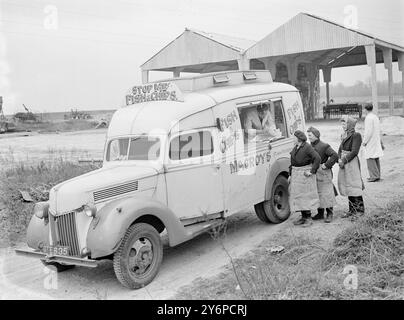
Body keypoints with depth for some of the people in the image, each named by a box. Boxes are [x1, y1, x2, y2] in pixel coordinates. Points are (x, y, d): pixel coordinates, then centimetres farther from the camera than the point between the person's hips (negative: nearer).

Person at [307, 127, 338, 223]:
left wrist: (326, 165, -18)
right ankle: (320, 213, 23)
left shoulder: (324, 146, -12)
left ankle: (329, 214, 5)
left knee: (326, 194, -2)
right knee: (317, 194, 12)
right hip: (313, 173, 7)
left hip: (323, 173, -7)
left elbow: (335, 155, -17)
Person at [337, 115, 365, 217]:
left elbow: (354, 152, -17)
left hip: (352, 162, -8)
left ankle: (360, 209, 4)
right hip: (344, 163, 8)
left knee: (354, 186, -4)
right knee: (347, 186, 10)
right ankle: (352, 210, 18)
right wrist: (339, 159, -3)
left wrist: (344, 161, -16)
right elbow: (340, 149, 14)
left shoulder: (356, 135, -11)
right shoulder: (344, 135, 14)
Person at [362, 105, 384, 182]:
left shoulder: (368, 118, -16)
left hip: (370, 141, -9)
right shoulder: (376, 117, 13)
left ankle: (374, 176, -10)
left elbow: (369, 131, -21)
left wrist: (364, 141, -13)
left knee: (370, 159, -7)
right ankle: (377, 175, 15)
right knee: (376, 158, 11)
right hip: (377, 141, 9)